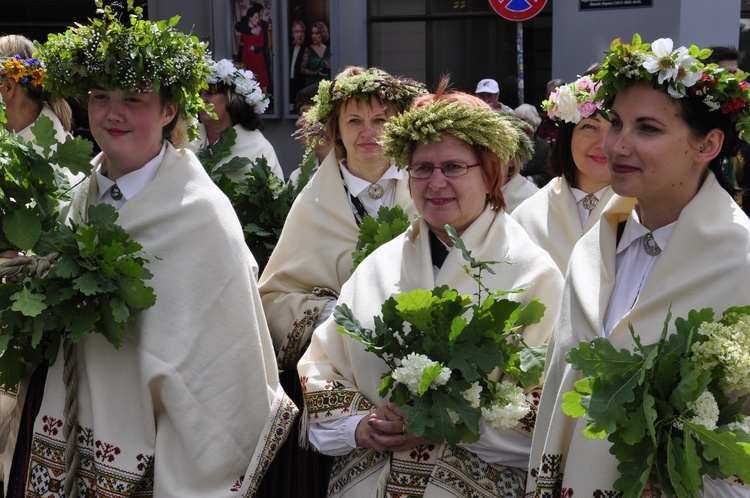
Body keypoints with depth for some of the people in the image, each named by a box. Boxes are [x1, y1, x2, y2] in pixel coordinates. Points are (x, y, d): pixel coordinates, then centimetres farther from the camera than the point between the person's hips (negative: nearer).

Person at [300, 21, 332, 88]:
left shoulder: (329, 50, 9)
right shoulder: (308, 50, 1)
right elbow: (302, 69, -1)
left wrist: (330, 67, -5)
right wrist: (315, 73, -13)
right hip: (312, 84, -2)